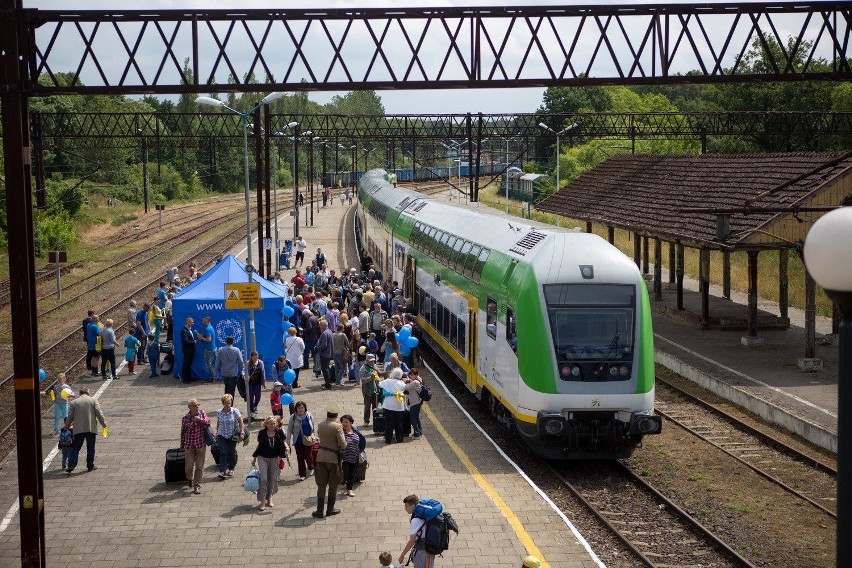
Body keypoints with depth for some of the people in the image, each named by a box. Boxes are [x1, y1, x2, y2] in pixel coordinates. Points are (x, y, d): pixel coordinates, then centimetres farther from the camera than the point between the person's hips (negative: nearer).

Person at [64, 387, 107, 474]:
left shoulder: (73, 402, 4)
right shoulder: (93, 401, 2)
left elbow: (70, 417, 6)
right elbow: (99, 414, -3)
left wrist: (67, 426, 21)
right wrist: (104, 424, 6)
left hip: (78, 430, 1)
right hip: (91, 428, -1)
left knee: (75, 449, 3)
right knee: (90, 448, 10)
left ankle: (70, 467, -5)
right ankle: (90, 466, 14)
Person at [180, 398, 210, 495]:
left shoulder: (202, 413, 1)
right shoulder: (185, 418, -7)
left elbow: (208, 422, -8)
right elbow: (183, 432, 0)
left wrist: (199, 419, -23)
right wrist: (182, 446, 5)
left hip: (201, 445, 1)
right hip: (189, 445, -1)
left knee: (199, 467, 1)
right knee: (189, 465, 6)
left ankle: (197, 486, 10)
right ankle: (190, 479, 37)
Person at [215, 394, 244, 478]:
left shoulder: (235, 411, -8)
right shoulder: (219, 412, -1)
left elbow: (240, 422, -3)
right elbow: (218, 424, 10)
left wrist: (241, 433, -7)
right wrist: (217, 434, 13)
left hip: (232, 435, -1)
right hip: (222, 435, 1)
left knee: (232, 452, 10)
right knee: (223, 453, -8)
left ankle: (231, 469, 27)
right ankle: (222, 471, -12)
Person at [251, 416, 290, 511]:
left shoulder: (279, 432, -3)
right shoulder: (262, 433, -4)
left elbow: (283, 442, 7)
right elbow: (259, 446, 6)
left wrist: (286, 447, -17)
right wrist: (254, 458, 9)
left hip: (274, 458, 2)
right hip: (263, 458, -2)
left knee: (272, 478, 11)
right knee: (263, 479, -11)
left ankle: (269, 498, 28)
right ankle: (262, 501, -7)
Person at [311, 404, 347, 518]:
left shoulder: (320, 425, 0)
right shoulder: (337, 426, -15)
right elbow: (342, 443, -18)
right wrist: (344, 446, 3)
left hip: (321, 457, 4)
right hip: (333, 457, -4)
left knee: (321, 485, 8)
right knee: (333, 485, 12)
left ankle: (320, 511, 7)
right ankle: (330, 509, 18)